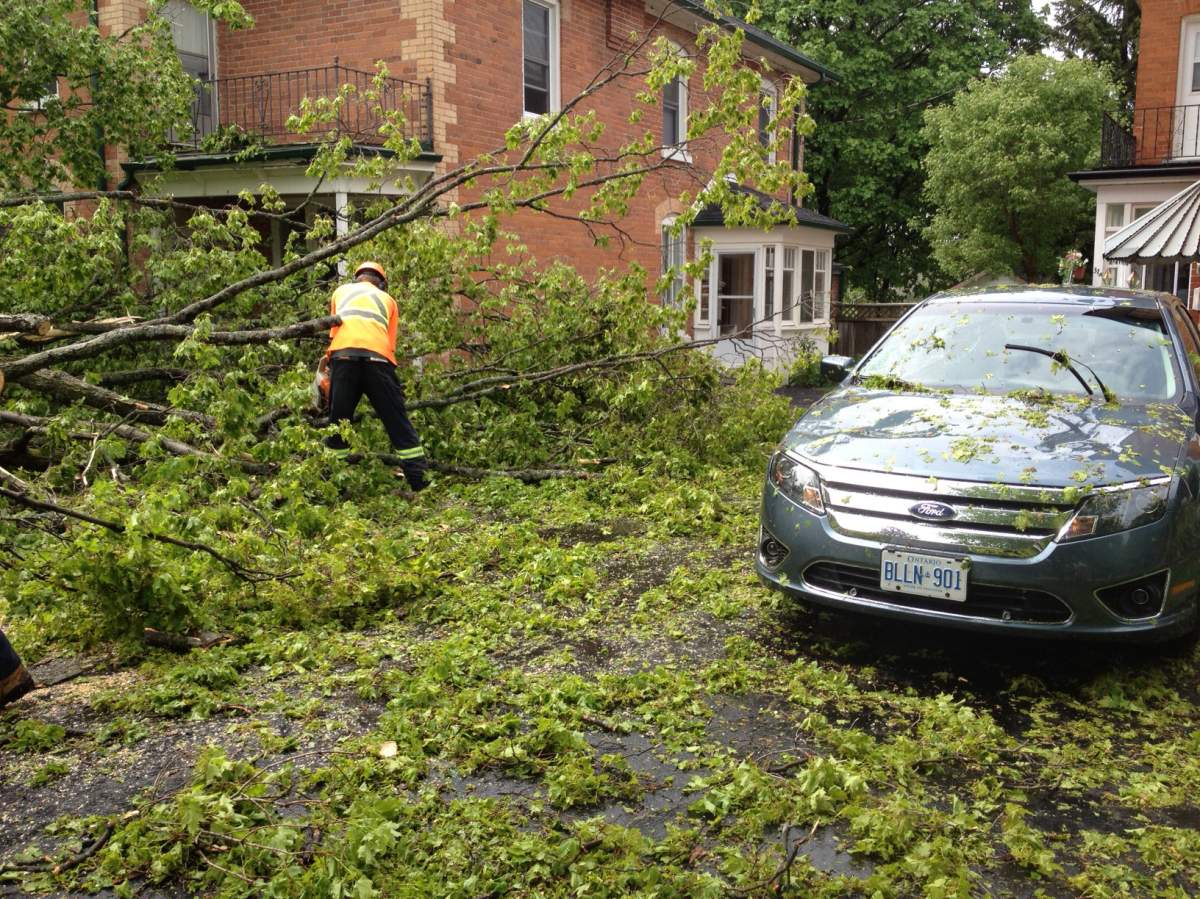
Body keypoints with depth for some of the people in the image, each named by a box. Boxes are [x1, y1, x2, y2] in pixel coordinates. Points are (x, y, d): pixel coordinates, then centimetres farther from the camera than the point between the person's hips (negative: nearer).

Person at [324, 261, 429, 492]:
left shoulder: (341, 291, 32)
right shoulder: (387, 299, 30)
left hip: (343, 354, 1)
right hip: (378, 357, 0)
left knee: (338, 423, 10)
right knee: (398, 423, 4)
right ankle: (420, 483, 2)